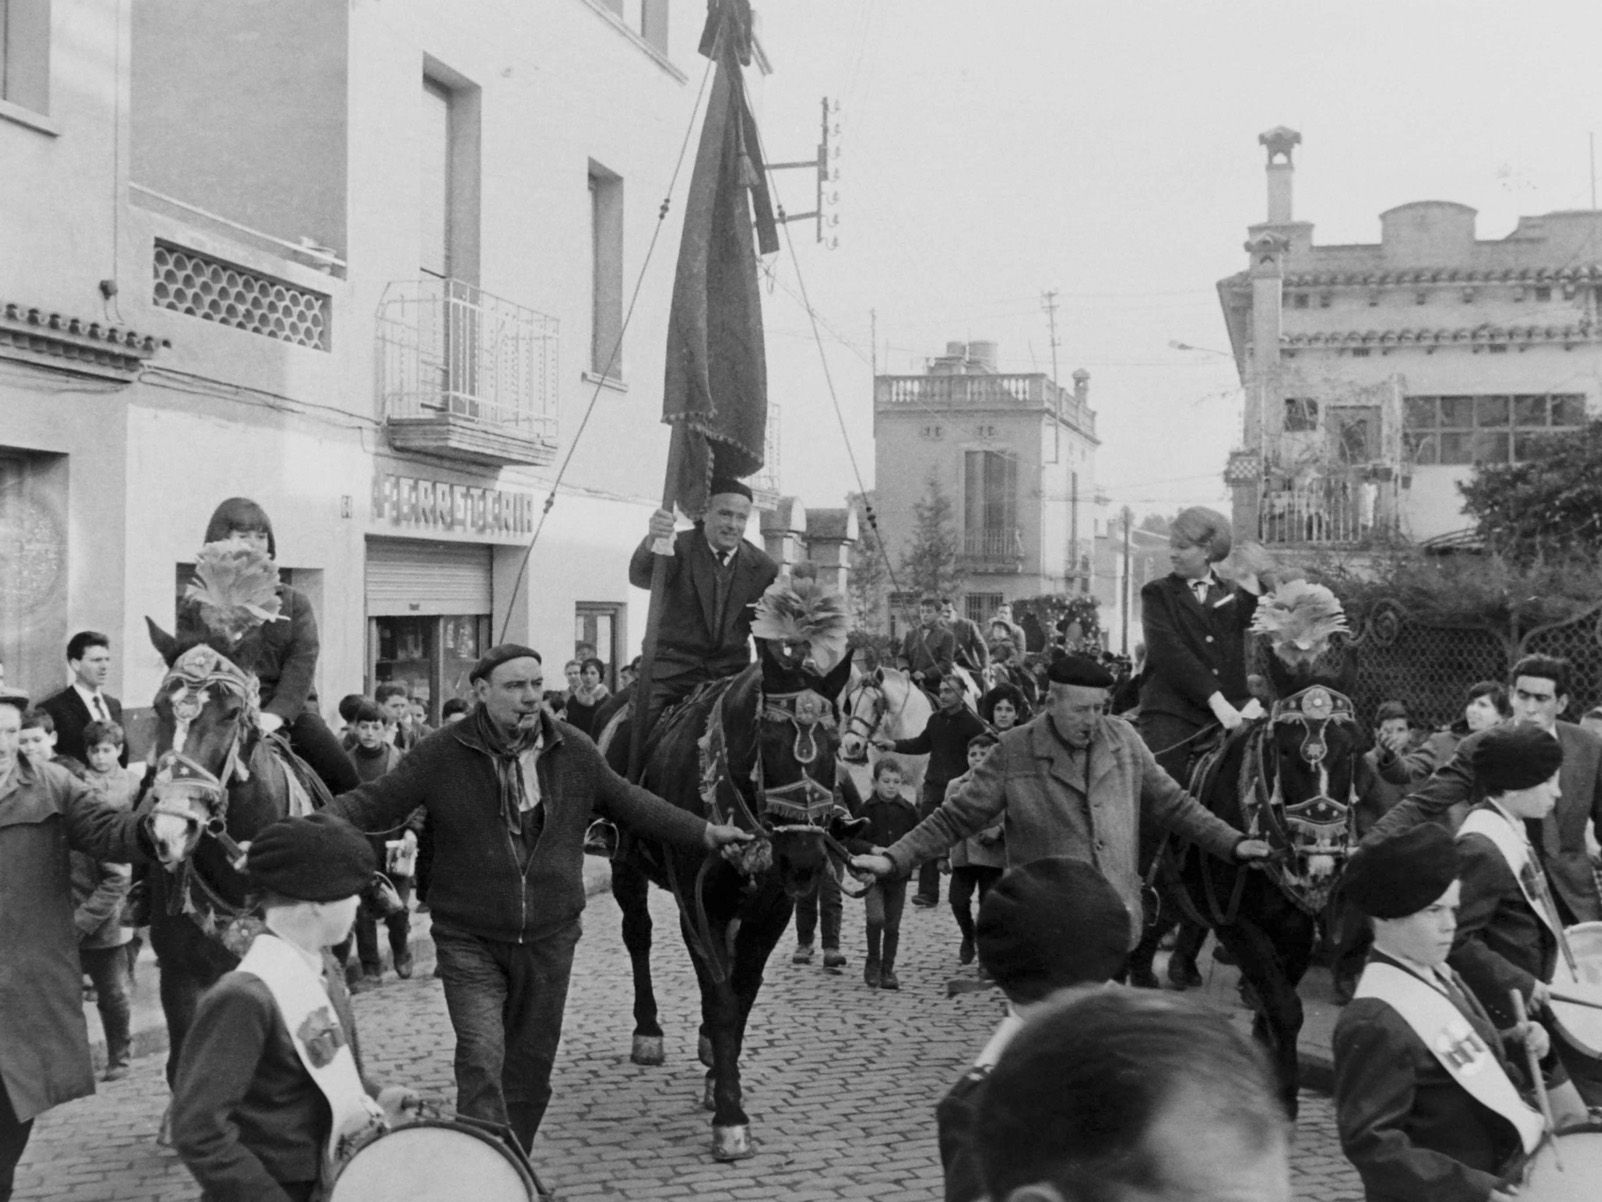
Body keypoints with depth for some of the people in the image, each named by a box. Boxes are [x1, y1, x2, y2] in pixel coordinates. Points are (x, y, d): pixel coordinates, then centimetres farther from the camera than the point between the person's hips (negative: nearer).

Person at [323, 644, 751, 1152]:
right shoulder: (441, 754, -9)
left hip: (549, 939, 3)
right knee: (481, 1062, -16)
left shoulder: (575, 753, 0)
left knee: (530, 1066, 13)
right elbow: (376, 802, -9)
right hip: (469, 940, -3)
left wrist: (704, 832, 13)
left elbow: (628, 803, 13)